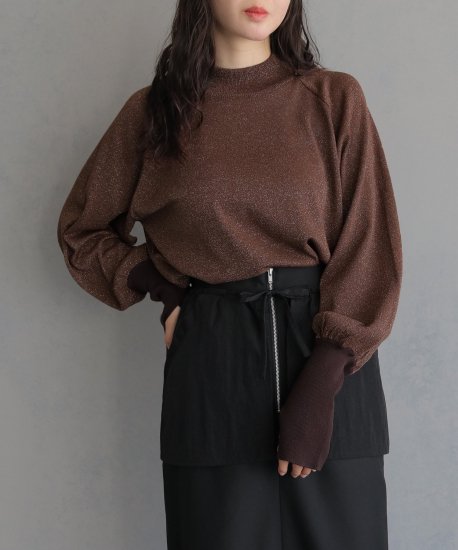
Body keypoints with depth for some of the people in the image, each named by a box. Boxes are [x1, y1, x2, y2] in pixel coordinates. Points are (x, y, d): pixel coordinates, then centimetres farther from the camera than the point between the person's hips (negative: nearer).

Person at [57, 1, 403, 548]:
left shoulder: (334, 98, 3)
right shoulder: (153, 109, 6)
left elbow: (368, 246, -3)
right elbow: (81, 230, 16)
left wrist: (322, 383, -13)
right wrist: (162, 287, -1)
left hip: (328, 351, 0)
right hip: (212, 358, 0)